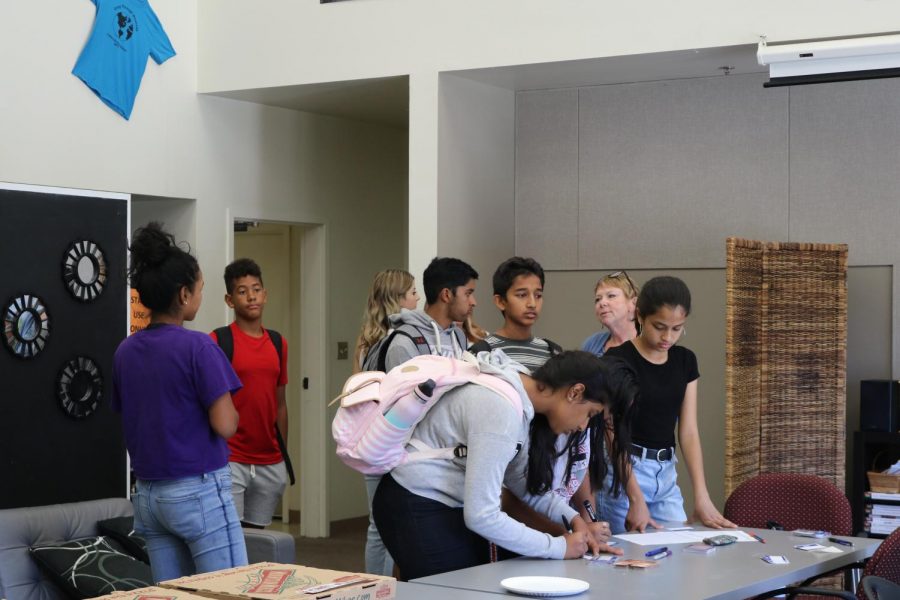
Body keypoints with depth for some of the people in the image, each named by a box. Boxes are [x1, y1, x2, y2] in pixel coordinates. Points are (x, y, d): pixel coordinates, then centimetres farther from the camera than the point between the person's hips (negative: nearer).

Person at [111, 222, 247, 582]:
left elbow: (129, 419, 13)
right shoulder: (198, 346, -14)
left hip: (146, 495, 7)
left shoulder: (125, 351, 6)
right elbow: (224, 426, -16)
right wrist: (229, 407, 4)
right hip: (198, 491, -7)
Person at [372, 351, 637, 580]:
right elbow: (481, 516, -27)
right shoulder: (502, 410, -28)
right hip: (419, 511, -10)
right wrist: (558, 547, -18)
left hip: (453, 505, 10)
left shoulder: (519, 393, 2)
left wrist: (573, 518, 2)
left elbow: (524, 480, 15)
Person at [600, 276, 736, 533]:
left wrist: (702, 497, -7)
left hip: (666, 474, 6)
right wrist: (635, 499, -23)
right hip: (624, 471, -6)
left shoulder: (685, 361, 7)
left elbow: (689, 431, 3)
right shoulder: (618, 359, -11)